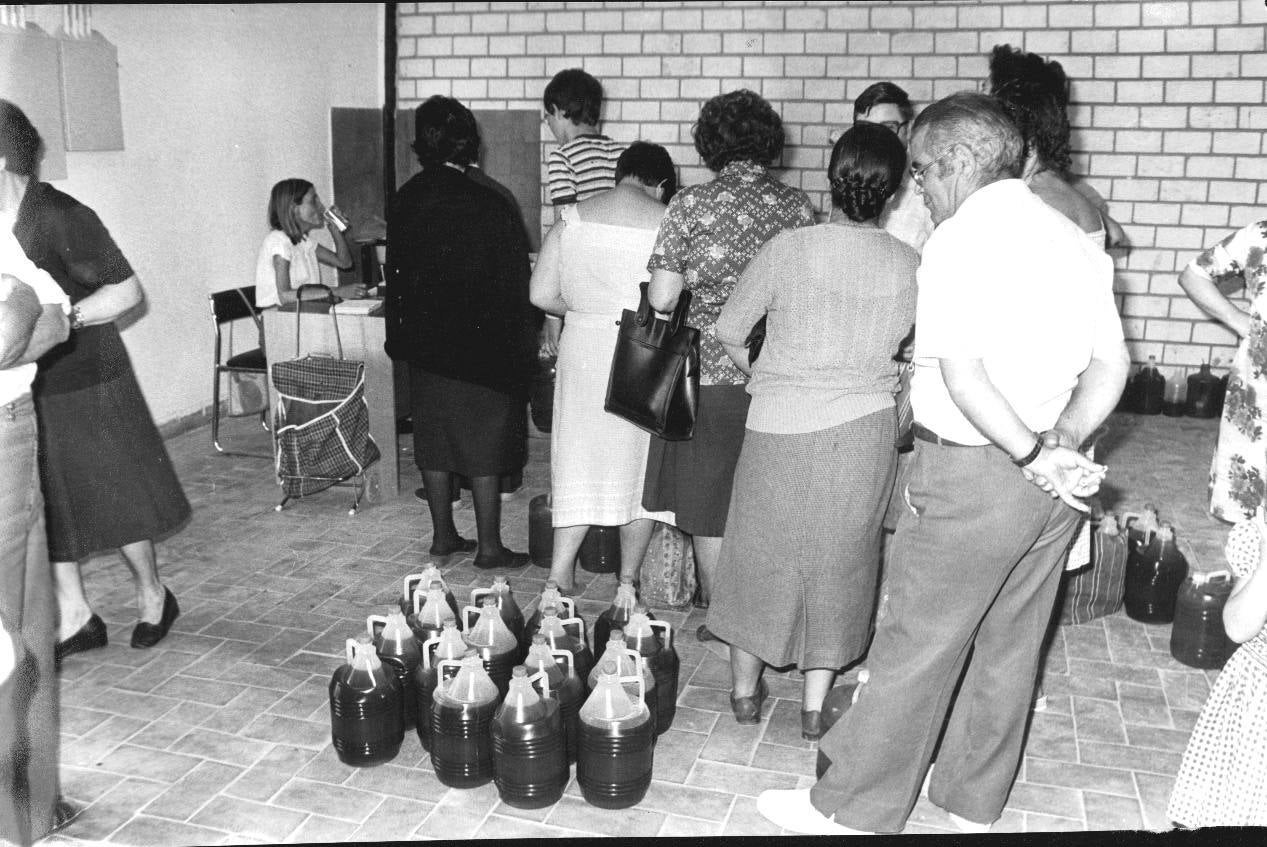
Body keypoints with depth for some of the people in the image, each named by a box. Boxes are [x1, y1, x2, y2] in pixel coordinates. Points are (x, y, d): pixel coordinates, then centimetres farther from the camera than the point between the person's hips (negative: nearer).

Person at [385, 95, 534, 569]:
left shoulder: (405, 200, 1)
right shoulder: (487, 202, -14)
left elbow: (396, 273, 8)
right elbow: (513, 281, -11)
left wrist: (401, 336, 16)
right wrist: (521, 346, -3)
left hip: (423, 340, 5)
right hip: (478, 343, -5)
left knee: (434, 438, 13)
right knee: (484, 441, 3)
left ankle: (443, 535, 23)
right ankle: (488, 546, 8)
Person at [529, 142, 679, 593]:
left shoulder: (571, 219, 1)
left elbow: (541, 294, -1)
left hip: (583, 352, 2)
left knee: (581, 459, 12)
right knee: (639, 465, 12)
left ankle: (558, 577, 7)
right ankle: (628, 581, 21)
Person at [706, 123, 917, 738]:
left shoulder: (787, 248, -13)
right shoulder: (906, 264, -7)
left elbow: (729, 330, -4)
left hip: (780, 428, -1)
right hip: (864, 430, 2)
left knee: (761, 551, 16)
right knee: (838, 560, 15)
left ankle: (745, 689, 28)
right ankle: (814, 704, 22)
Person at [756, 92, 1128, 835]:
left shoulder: (960, 239, -14)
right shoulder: (1075, 240, 8)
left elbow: (963, 374, -24)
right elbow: (1111, 365, 6)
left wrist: (1033, 458, -17)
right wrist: (1061, 444, -4)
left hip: (972, 469, -7)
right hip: (1056, 485, 7)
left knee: (916, 647, 3)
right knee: (1010, 645, 17)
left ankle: (852, 808, 17)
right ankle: (975, 806, 34)